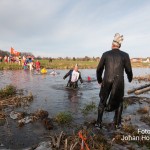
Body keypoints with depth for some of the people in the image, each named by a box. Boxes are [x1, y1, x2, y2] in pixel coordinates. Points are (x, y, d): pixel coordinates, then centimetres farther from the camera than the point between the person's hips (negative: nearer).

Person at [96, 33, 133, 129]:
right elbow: (128, 70, 3)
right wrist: (130, 79, 24)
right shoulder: (125, 55, -1)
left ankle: (99, 123, 19)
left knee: (102, 102, 17)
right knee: (119, 102, 21)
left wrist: (99, 80, 21)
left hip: (106, 81, 1)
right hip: (119, 82, 0)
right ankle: (118, 123, 25)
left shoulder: (106, 54, 2)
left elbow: (99, 69, 5)